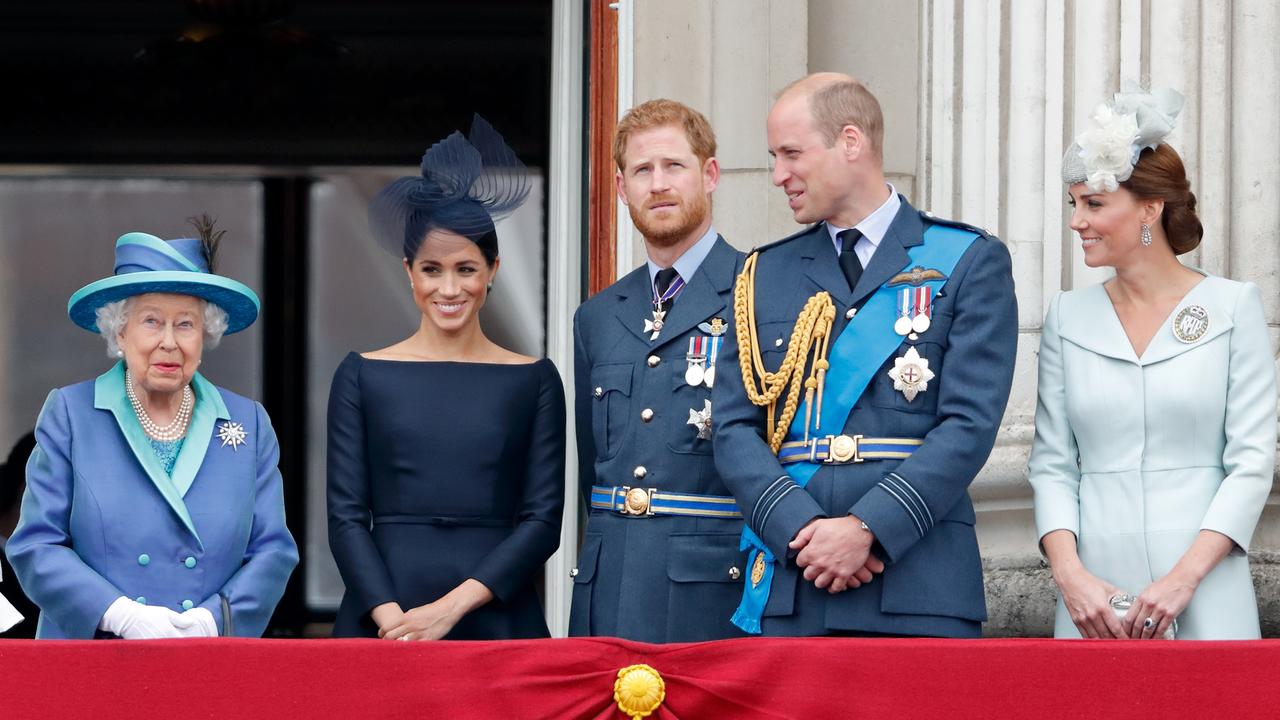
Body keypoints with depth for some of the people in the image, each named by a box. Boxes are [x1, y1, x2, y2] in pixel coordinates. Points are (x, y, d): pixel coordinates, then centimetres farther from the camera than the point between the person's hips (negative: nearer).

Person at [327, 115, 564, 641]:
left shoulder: (533, 380, 5)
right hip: (382, 624, 0)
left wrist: (450, 608, -11)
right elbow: (346, 516, 1)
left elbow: (543, 520, 0)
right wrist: (391, 618, -13)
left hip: (496, 619, 0)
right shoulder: (363, 376, 6)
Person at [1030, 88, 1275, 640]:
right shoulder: (1068, 316, 9)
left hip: (1204, 597, -2)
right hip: (1093, 595, 2)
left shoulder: (1233, 306, 1)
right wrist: (1069, 573, -9)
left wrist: (1184, 576, -13)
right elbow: (1052, 464, 7)